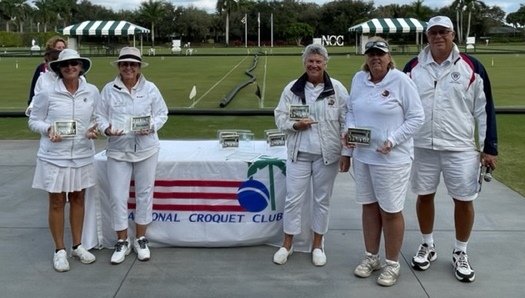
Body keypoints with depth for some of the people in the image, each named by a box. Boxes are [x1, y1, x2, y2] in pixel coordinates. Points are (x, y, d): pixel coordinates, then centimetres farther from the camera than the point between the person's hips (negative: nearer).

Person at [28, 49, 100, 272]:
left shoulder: (92, 92, -1)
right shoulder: (47, 93, -8)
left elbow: (98, 118, 10)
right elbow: (34, 121, 0)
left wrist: (94, 129, -11)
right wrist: (48, 129, -19)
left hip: (82, 156, 3)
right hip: (54, 157, -2)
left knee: (78, 199, 14)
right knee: (57, 202, 7)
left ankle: (77, 245, 29)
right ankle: (59, 250, 21)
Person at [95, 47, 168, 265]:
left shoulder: (150, 89, 1)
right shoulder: (109, 89, 0)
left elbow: (162, 114, 4)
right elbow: (100, 116, 4)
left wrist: (151, 127, -14)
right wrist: (107, 129, -15)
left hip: (146, 149, 1)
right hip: (118, 150, 0)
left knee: (144, 193, 9)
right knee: (118, 196, 1)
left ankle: (141, 239, 24)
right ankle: (122, 242, 17)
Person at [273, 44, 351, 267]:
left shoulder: (337, 89, -3)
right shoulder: (292, 89, 0)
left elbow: (346, 123, -3)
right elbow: (280, 117, 3)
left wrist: (346, 153, -6)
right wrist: (295, 125, -18)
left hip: (327, 154, -1)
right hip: (299, 154, 1)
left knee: (322, 199, 10)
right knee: (293, 198, 5)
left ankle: (317, 244, 26)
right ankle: (287, 244, 21)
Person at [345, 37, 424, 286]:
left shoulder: (401, 81, -12)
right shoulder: (358, 79, 4)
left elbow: (417, 117, -10)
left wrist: (392, 140, -19)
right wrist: (349, 130, -5)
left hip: (392, 159, -5)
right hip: (362, 155, 5)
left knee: (390, 211, 5)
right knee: (369, 206, 16)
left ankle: (392, 264, 22)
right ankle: (371, 257, 33)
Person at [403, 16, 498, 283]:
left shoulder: (471, 67, -3)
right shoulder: (413, 68, 2)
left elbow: (484, 110, -1)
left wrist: (489, 148, -2)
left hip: (461, 148, -1)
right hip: (422, 147, 2)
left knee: (464, 200, 5)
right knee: (424, 196, 12)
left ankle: (460, 254, 24)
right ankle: (427, 246, 32)